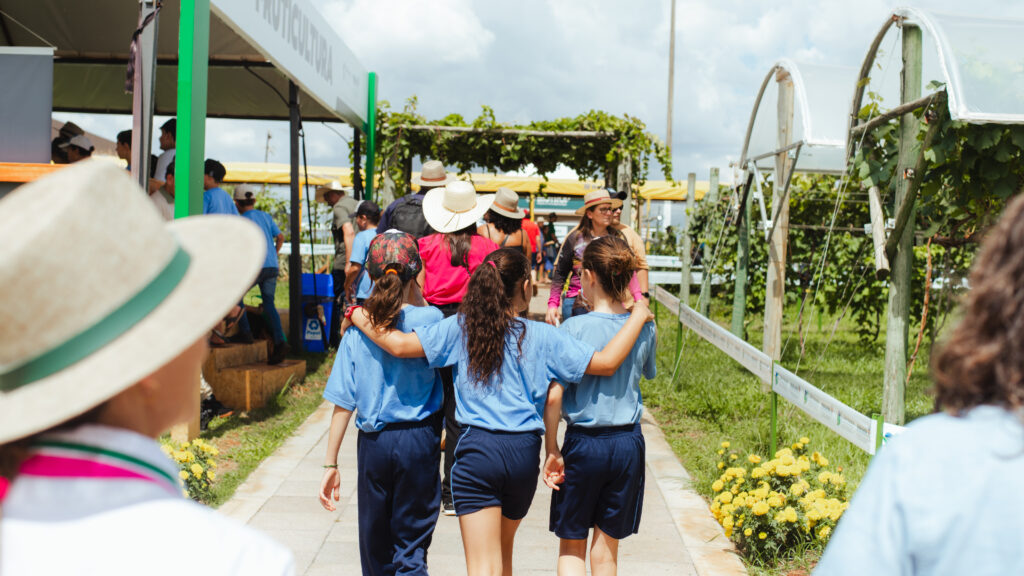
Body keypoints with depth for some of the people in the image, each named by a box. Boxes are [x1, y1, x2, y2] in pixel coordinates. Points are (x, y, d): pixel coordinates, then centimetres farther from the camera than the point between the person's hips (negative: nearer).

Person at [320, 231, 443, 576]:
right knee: (412, 547, 4)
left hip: (373, 441, 2)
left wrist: (331, 464, 2)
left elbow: (343, 401, -3)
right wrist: (415, 292, 9)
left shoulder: (358, 327, -3)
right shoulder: (429, 319, -9)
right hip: (419, 438, -2)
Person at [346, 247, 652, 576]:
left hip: (477, 451, -2)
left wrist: (358, 316, 12)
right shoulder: (542, 337, -1)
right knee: (503, 549, 26)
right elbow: (607, 363, -3)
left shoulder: (460, 328, 0)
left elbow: (399, 345, -5)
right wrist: (638, 317, 10)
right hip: (524, 453, 2)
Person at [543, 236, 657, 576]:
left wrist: (551, 450, -8)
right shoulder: (644, 329, -3)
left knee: (571, 548, 13)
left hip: (583, 444, -3)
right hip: (628, 444, 3)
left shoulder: (574, 328, -15)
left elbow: (554, 396, -17)